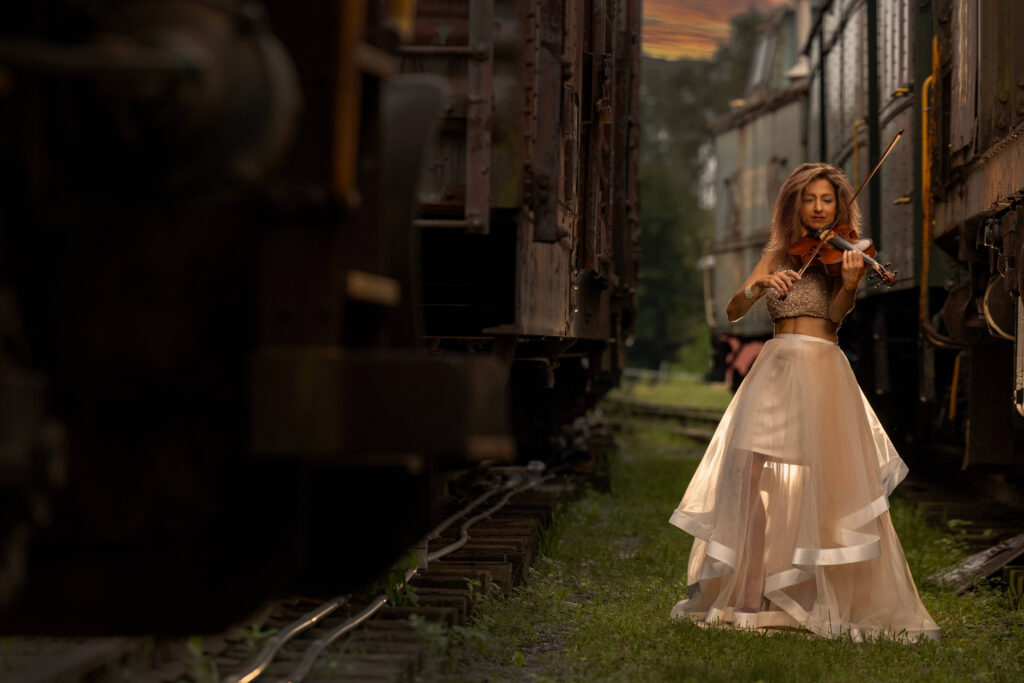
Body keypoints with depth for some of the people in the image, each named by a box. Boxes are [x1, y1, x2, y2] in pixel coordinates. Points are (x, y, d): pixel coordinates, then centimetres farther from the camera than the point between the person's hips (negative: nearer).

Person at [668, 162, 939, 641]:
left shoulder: (844, 256, 10)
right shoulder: (778, 254, 17)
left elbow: (836, 314, -7)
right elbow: (733, 311, 6)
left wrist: (850, 286, -28)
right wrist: (759, 286, -14)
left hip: (822, 372, -2)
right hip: (774, 370, 2)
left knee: (828, 485, -10)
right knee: (752, 480, -10)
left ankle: (847, 601, -4)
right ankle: (748, 595, -7)